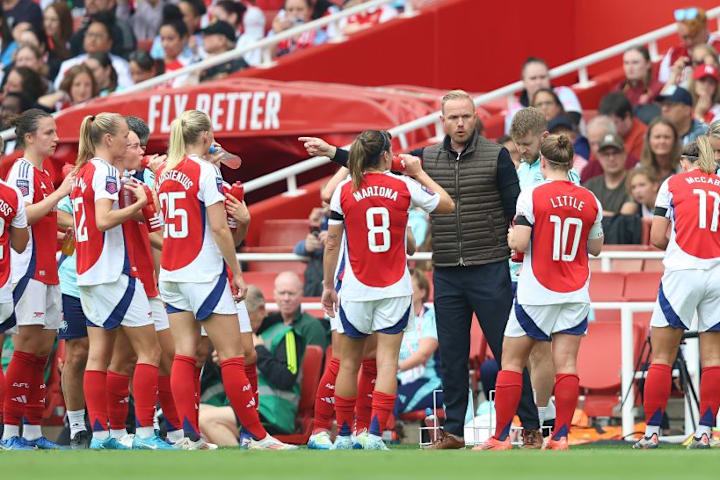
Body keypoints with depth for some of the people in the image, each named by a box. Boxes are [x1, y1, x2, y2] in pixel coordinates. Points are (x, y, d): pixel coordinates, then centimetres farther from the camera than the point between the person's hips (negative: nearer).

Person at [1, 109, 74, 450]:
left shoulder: (44, 174, 19)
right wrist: (60, 194, -22)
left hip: (47, 269, 9)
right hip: (28, 267, -9)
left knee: (43, 348, 8)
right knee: (28, 345, -11)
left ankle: (33, 431, 11)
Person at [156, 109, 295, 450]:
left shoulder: (166, 173, 9)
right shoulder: (206, 171, -12)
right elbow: (219, 228, -15)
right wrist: (237, 273, -10)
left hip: (171, 275, 7)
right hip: (204, 274, -7)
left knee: (184, 355, 5)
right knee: (232, 356, -2)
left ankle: (190, 436, 0)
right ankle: (258, 437, 0)